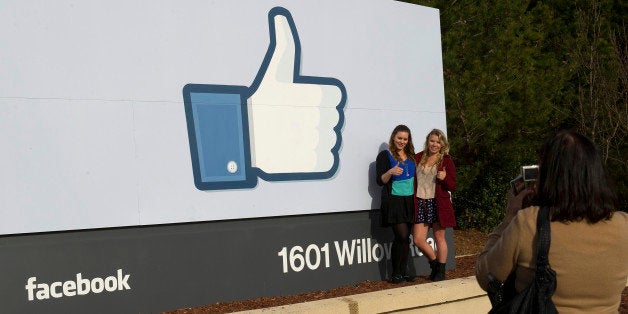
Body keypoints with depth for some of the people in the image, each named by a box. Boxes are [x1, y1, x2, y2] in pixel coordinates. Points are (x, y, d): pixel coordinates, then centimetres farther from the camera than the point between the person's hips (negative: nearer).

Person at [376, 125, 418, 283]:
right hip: (393, 201, -5)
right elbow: (380, 180, -7)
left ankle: (402, 273, 11)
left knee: (405, 238, 4)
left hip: (409, 200, 5)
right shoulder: (384, 156, -1)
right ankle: (396, 273, -2)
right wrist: (391, 172, -24)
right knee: (402, 236, -13)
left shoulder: (411, 156, 15)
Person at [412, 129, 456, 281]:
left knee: (439, 238, 4)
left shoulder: (446, 160, 1)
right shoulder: (418, 158, 9)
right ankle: (434, 262, 23)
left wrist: (445, 178, -18)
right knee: (418, 239, -1)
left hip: (438, 204, -3)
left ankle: (440, 271, 18)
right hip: (420, 203, 3)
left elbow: (452, 186, 1)